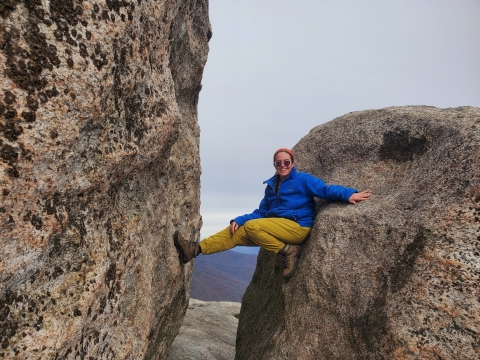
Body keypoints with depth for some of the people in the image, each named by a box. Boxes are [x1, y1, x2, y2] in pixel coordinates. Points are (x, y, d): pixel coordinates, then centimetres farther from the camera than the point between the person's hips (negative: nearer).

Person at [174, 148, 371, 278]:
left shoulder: (302, 179, 0)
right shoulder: (271, 186, 17)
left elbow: (326, 189, -11)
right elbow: (261, 213, 16)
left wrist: (349, 194, -30)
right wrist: (237, 220, 2)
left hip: (297, 227, -7)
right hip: (276, 228, 7)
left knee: (251, 227, -25)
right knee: (236, 230, -6)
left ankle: (287, 251, -15)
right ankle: (195, 249, -12)